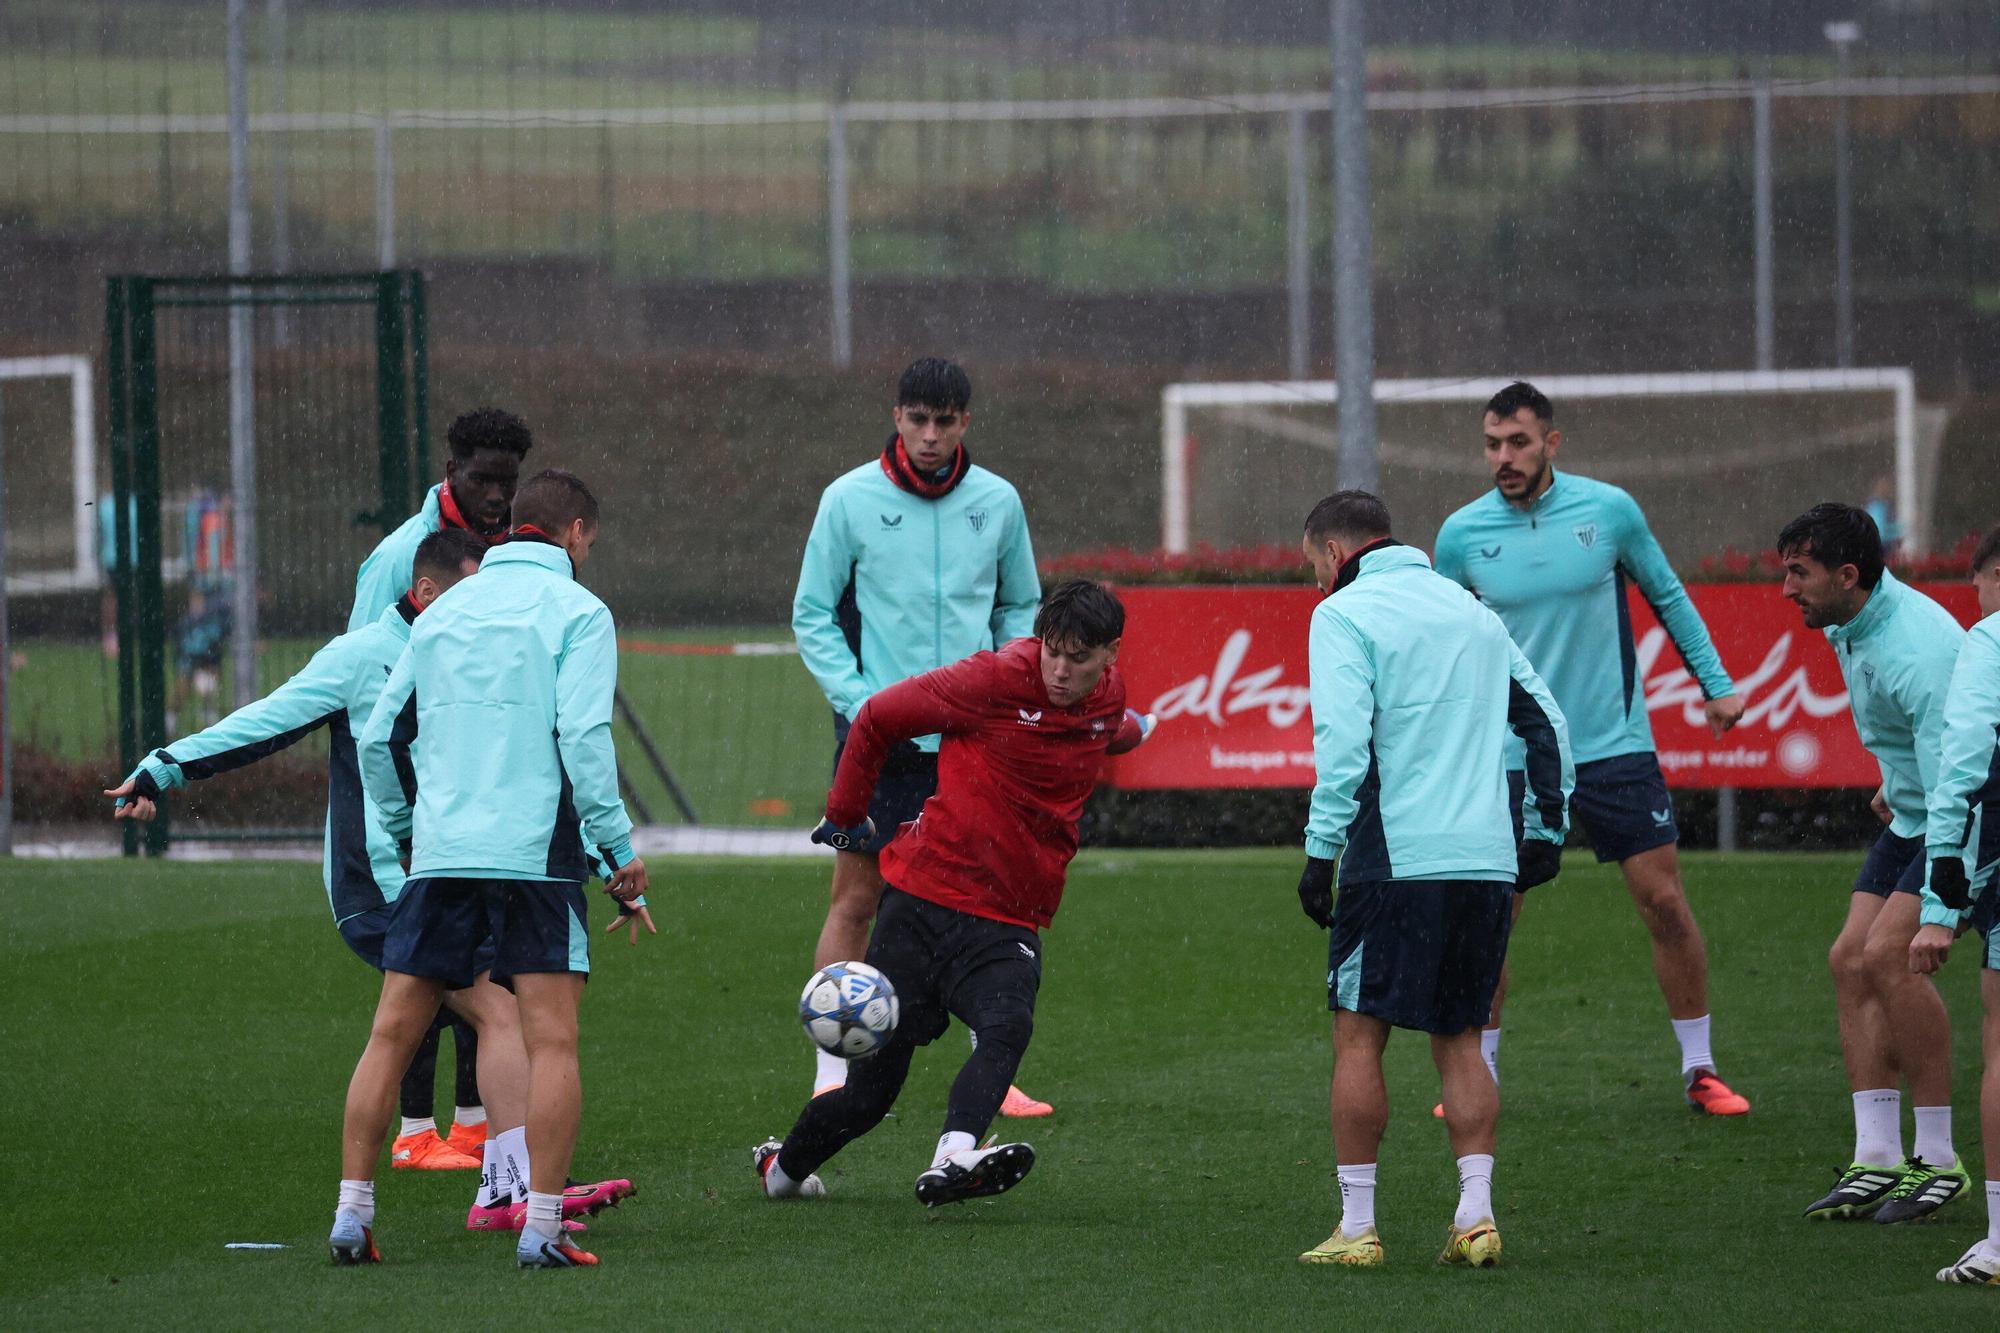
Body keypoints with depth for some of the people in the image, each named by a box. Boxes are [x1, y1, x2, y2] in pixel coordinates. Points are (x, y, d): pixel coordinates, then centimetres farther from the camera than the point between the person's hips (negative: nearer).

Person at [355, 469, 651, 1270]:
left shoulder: (447, 611, 16)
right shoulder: (575, 611, -2)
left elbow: (379, 738, 16)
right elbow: (583, 737, -12)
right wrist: (620, 849, -8)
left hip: (440, 853, 5)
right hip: (535, 855, -5)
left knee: (392, 1034, 8)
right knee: (551, 1040, -3)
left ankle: (351, 1216, 7)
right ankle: (542, 1227, -10)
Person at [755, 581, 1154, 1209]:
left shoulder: (1108, 701, 5)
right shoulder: (996, 680, -11)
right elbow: (877, 718, 1)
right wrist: (846, 815, 10)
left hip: (1007, 927, 3)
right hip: (922, 901, -3)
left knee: (1009, 1027, -31)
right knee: (871, 1088, 0)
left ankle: (951, 1162, -50)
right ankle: (783, 1168, 27)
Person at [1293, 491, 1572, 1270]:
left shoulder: (1344, 614, -2)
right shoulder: (1469, 610, 18)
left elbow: (1343, 739, -14)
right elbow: (1545, 722, 19)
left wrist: (1321, 849, -13)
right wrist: (1546, 828, 23)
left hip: (1395, 856, -6)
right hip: (1486, 858, 6)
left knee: (1359, 1035, 1)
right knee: (1459, 1038, 12)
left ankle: (1356, 1226, -1)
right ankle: (1476, 1216, 2)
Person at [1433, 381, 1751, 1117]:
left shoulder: (1608, 509, -4)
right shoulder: (1462, 534, -3)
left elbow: (1668, 595, 10)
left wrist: (1717, 685, 10)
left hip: (1614, 745, 0)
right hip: (1512, 756, 0)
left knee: (1663, 899, -2)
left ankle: (1699, 1069, 10)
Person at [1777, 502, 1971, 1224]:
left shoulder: (1917, 652, -30)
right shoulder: (1846, 625, 1)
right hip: (1912, 817, 10)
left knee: (1887, 953, -21)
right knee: (1851, 959, 0)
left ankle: (1938, 1159, -13)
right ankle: (1877, 1161, 1)